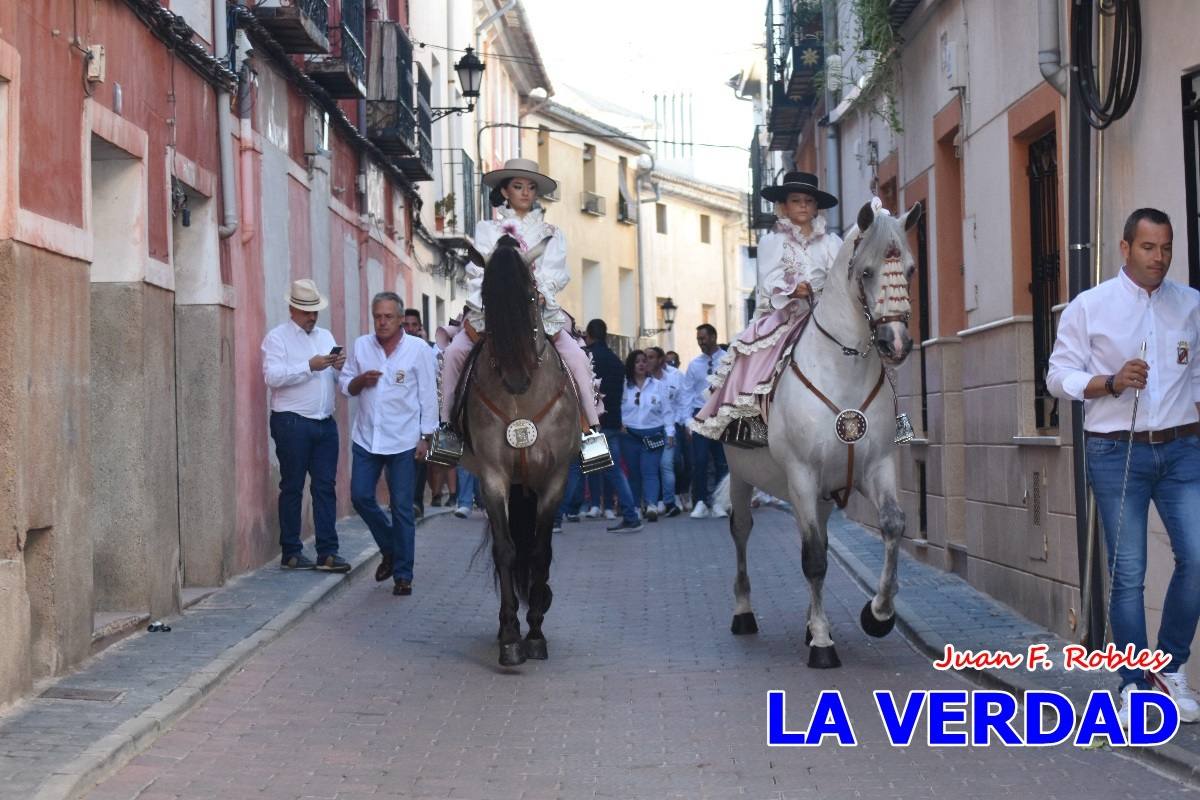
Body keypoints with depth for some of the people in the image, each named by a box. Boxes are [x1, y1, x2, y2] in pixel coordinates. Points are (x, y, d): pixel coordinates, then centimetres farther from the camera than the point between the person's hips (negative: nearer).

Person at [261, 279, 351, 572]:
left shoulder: (326, 337, 18)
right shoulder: (277, 337, 0)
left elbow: (338, 380, 17)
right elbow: (272, 376, -15)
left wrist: (339, 367, -5)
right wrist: (310, 366, -20)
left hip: (325, 423, 5)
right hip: (292, 423, -5)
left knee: (326, 487, 1)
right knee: (292, 488, 1)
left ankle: (328, 552, 2)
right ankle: (291, 553, 8)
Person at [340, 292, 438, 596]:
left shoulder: (419, 350, -4)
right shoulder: (361, 346, 6)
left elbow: (428, 396, -3)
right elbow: (345, 385, 12)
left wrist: (425, 437, -6)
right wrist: (360, 381, -10)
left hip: (403, 442, -3)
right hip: (366, 438, 4)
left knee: (402, 509, 1)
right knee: (361, 497, 1)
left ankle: (403, 574, 9)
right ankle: (390, 549, 26)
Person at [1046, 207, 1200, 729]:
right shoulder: (1089, 307, 0)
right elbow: (1059, 376, -1)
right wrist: (1112, 382, -17)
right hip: (1116, 452, -2)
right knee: (1128, 573, -1)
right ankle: (1135, 684, 10)